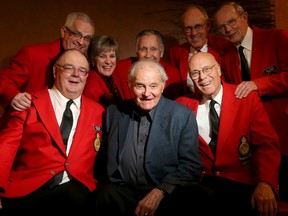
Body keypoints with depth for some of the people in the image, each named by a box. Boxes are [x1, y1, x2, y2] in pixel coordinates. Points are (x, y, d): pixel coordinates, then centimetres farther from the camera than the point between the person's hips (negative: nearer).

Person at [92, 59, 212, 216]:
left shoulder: (183, 116, -1)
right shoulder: (114, 112, 8)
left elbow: (191, 166, -3)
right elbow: (106, 156, 16)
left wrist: (159, 192, -16)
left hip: (167, 195, -2)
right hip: (121, 192, 2)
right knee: (106, 195, -30)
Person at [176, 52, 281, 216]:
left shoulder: (248, 98, 0)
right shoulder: (183, 104, 5)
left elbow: (267, 144, -5)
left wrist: (266, 184, -21)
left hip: (240, 184, -1)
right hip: (198, 183, 1)